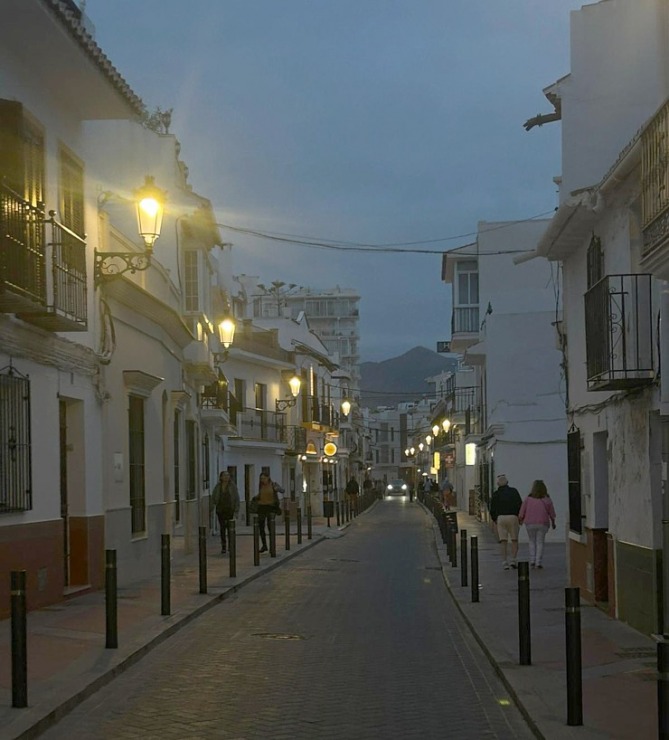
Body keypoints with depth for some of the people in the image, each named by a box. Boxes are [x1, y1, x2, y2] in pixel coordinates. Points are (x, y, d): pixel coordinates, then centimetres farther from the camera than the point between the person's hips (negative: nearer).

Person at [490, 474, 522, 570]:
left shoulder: (495, 494, 7)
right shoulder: (513, 491, 4)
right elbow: (520, 504, -1)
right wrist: (519, 516, 11)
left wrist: (495, 520, 22)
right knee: (514, 540, 10)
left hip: (500, 518, 1)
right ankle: (513, 560, -1)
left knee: (503, 541, 1)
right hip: (513, 517, -1)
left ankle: (504, 562, -5)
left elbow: (492, 510, 7)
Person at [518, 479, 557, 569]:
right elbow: (552, 514, 2)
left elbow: (521, 514, -3)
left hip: (530, 524, 0)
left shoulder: (528, 499, -4)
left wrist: (520, 520, 16)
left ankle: (532, 561, 6)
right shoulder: (547, 500, -4)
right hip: (543, 524, 0)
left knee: (532, 542, 16)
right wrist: (553, 523, 19)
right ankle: (538, 562, -2)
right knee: (540, 542, 6)